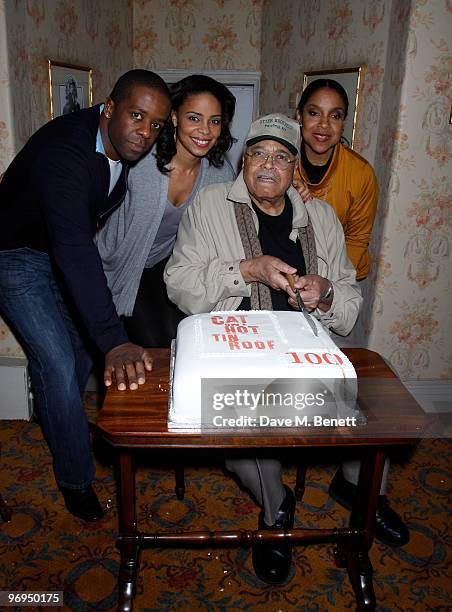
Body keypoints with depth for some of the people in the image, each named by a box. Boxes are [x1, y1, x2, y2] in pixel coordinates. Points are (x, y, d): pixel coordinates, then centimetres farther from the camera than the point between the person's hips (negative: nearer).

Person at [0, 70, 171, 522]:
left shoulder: (129, 145, -9)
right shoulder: (64, 150, -35)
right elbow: (73, 248, -48)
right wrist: (115, 341, -56)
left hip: (66, 251, 8)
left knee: (83, 345, 17)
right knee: (59, 362, -12)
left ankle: (55, 419, 47)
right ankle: (75, 478, 9)